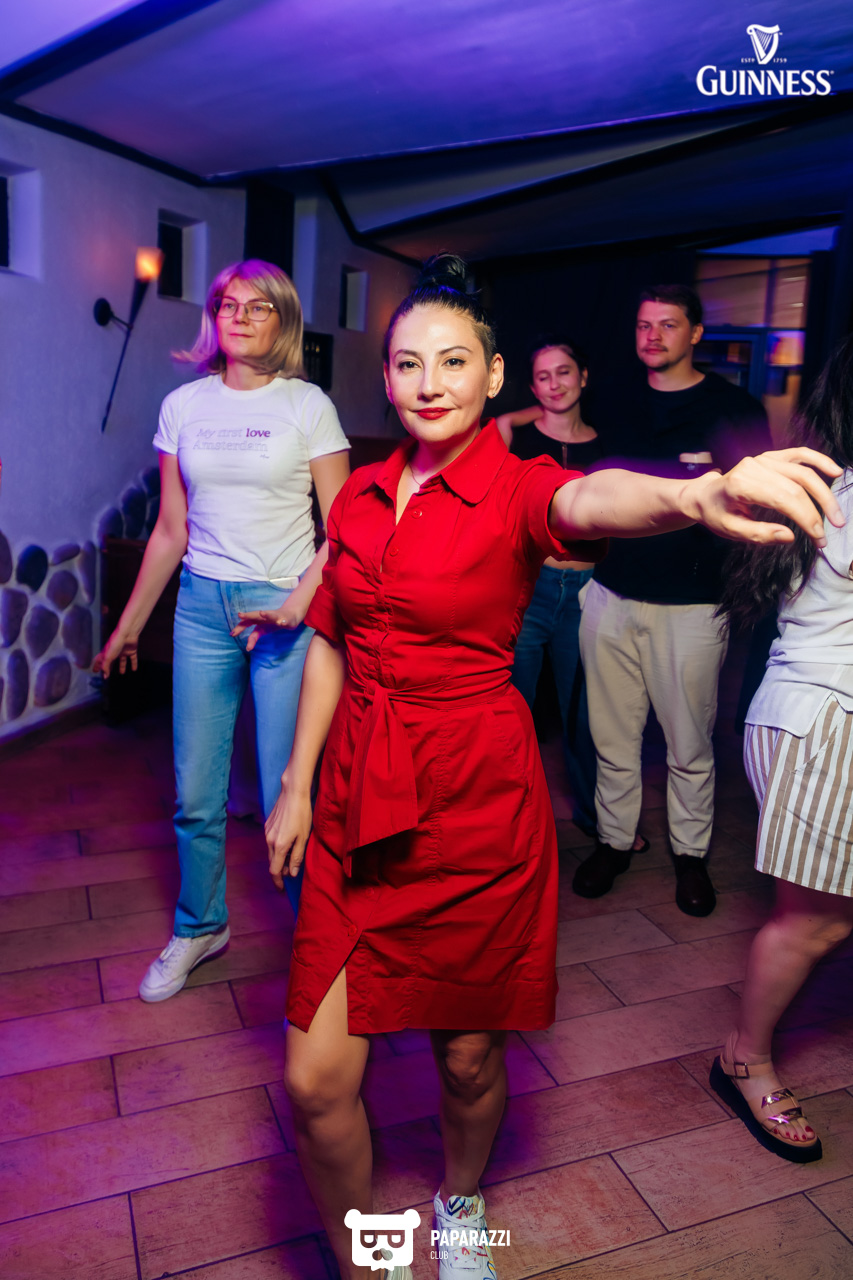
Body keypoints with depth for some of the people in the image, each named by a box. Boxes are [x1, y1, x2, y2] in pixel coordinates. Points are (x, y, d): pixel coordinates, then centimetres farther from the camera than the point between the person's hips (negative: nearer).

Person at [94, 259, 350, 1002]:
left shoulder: (308, 405, 0)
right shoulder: (184, 406, 9)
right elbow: (171, 533, 14)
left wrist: (297, 603, -19)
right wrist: (128, 627, 17)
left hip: (287, 609, -3)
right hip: (202, 607, 3)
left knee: (287, 793, -2)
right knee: (195, 793, 8)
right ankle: (199, 927, 32)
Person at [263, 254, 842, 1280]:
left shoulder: (516, 489, -9)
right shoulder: (360, 495, 5)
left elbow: (587, 501, -34)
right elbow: (330, 646, 11)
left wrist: (694, 494, -57)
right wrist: (295, 787, 9)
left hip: (475, 805, -3)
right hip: (357, 802, 4)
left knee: (468, 1053, 14)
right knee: (315, 1077, 3)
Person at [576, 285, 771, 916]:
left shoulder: (736, 408, 2)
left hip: (689, 603, -3)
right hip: (612, 596, 4)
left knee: (689, 743, 5)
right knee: (613, 735, 8)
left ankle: (691, 852, 22)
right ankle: (614, 840, 24)